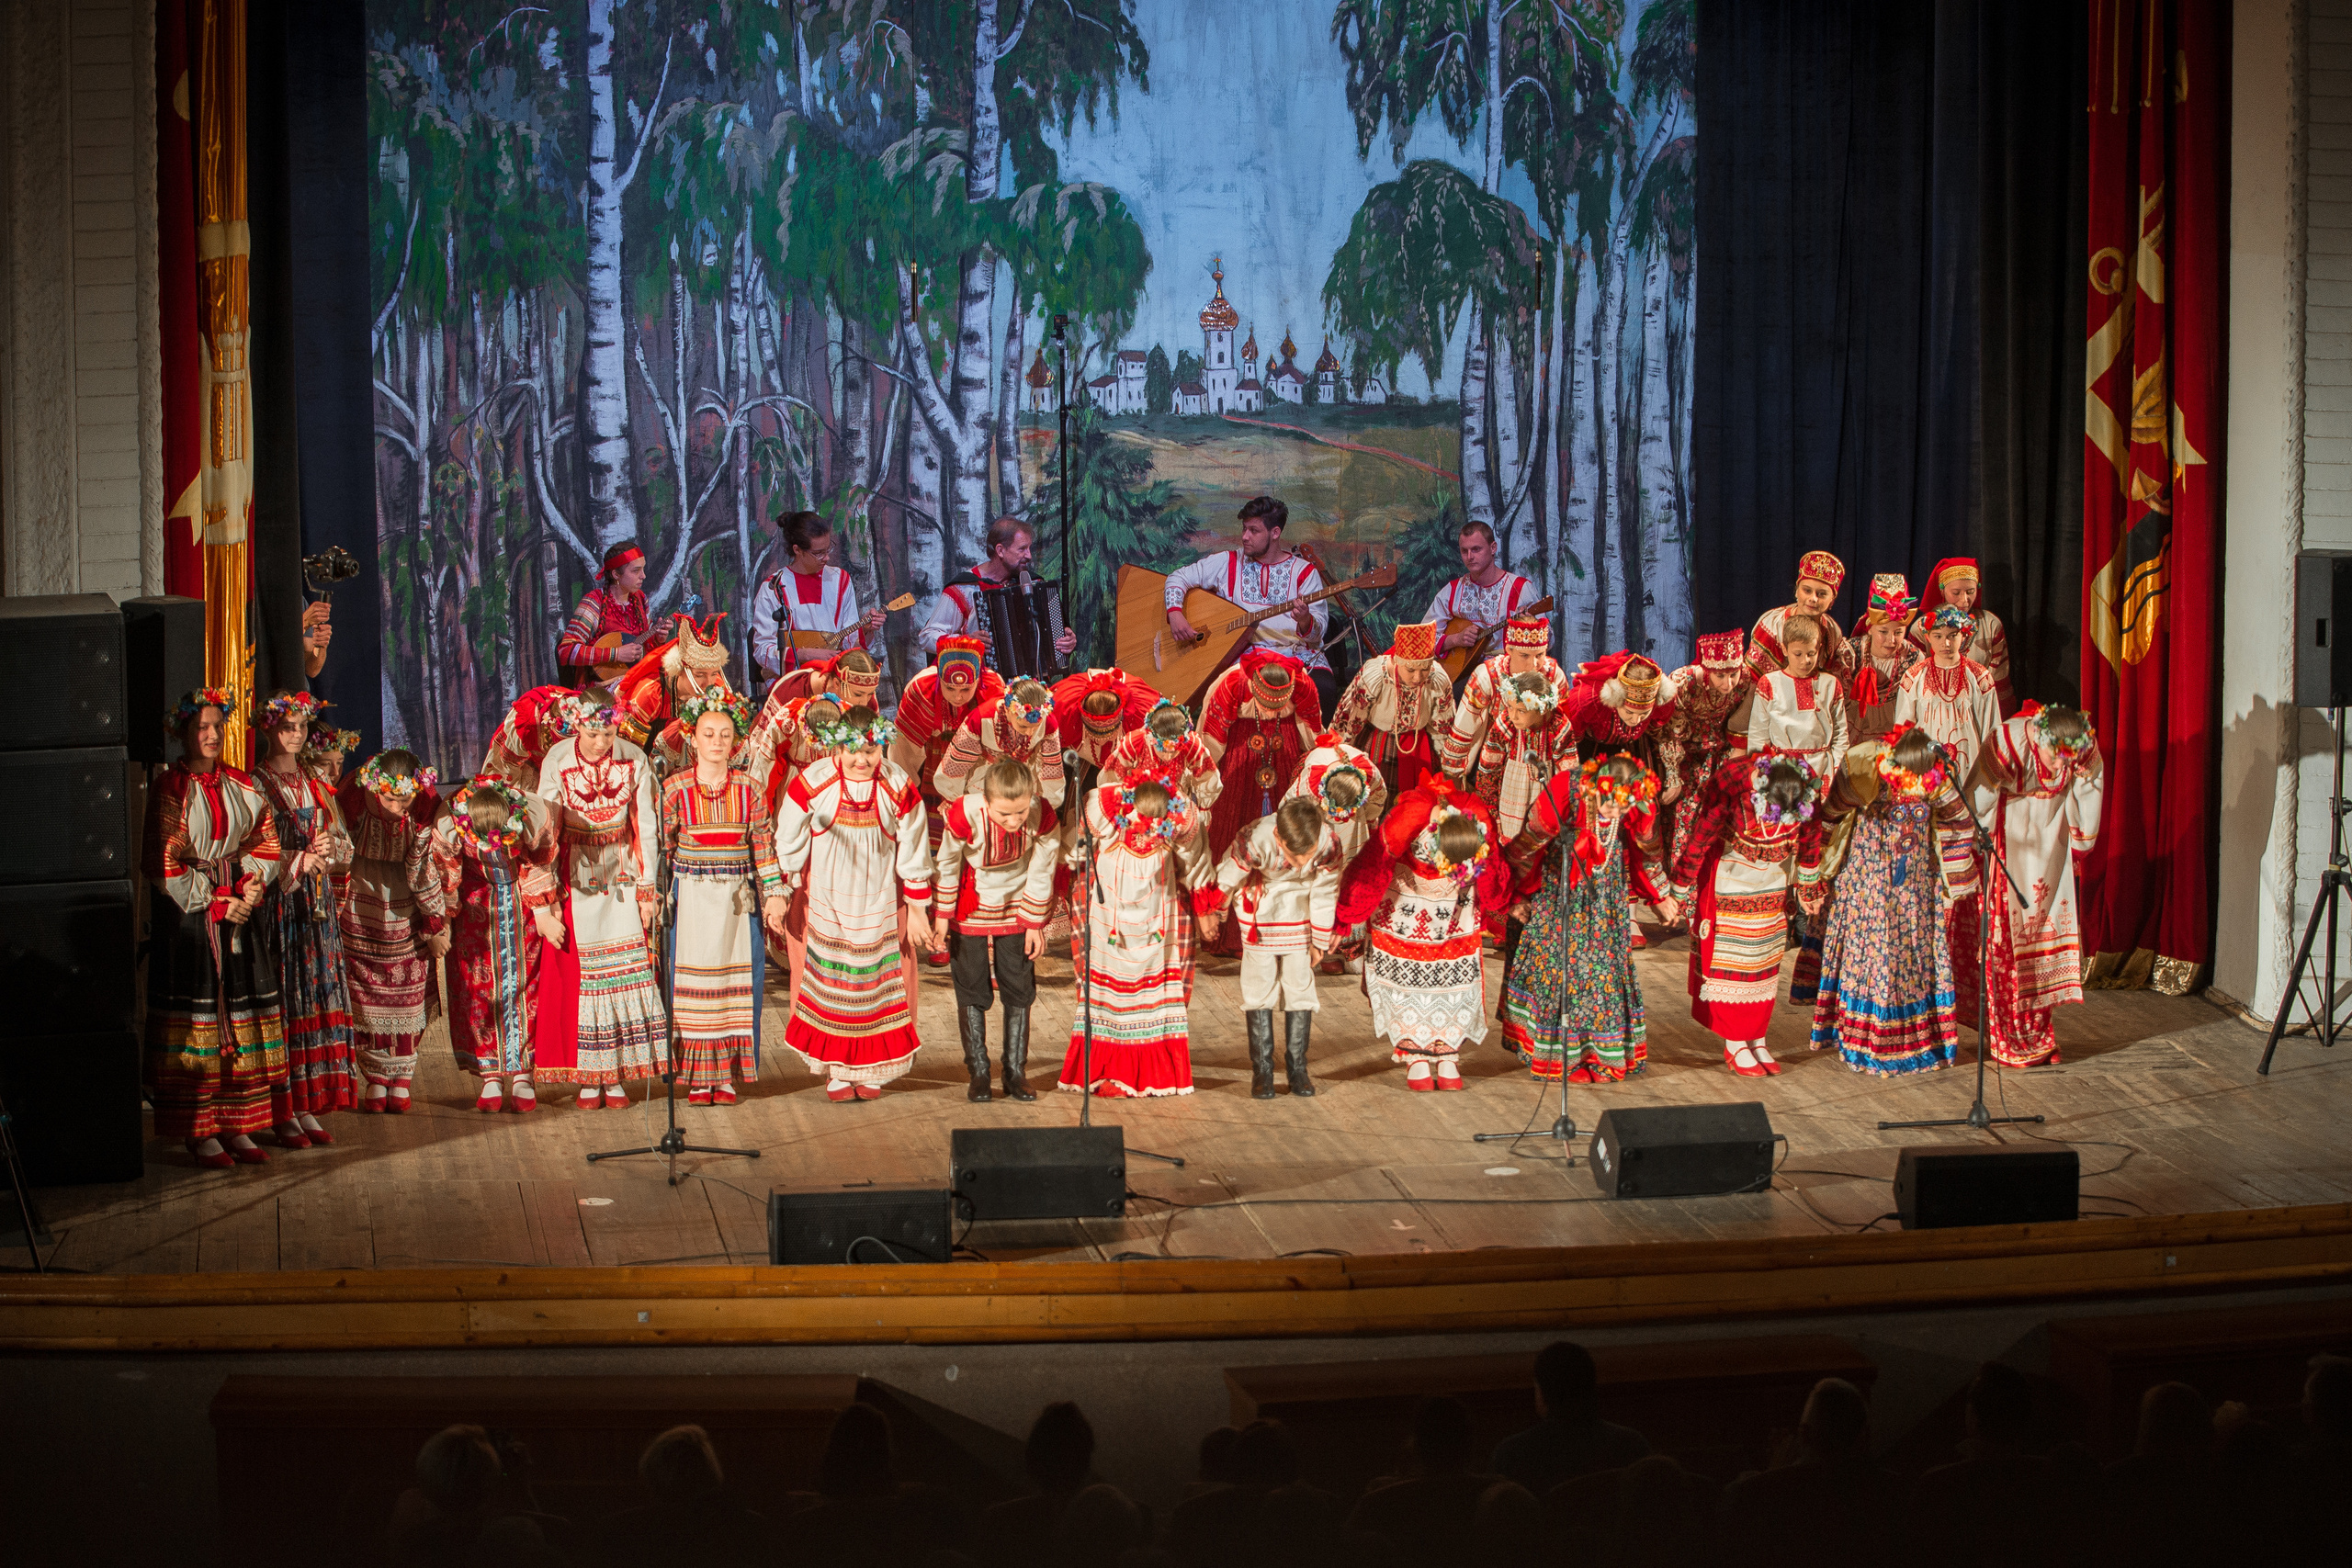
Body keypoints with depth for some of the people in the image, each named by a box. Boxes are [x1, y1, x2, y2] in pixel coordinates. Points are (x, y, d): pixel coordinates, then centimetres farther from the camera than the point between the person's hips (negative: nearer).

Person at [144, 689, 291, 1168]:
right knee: (194, 1017, -5)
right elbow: (164, 863, -10)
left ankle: (237, 1124, 10)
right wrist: (214, 903, -13)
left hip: (240, 908, 5)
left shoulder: (242, 786, 11)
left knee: (243, 1015, 4)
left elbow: (264, 841, 11)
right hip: (188, 915, -5)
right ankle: (199, 1131, -2)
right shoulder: (170, 790, -5)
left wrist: (252, 885, -8)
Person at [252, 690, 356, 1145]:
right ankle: (283, 1114, -2)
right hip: (278, 905, -6)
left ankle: (308, 1108, 9)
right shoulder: (256, 785, -3)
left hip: (318, 905, 6)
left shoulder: (315, 784, 15)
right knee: (284, 1001, -6)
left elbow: (343, 843, 13)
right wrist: (302, 860, -17)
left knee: (318, 1001, 4)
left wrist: (327, 851, -8)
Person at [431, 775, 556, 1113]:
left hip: (523, 909, 0)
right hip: (477, 911, 0)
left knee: (524, 985, -2)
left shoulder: (532, 817, -29)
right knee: (479, 987, -3)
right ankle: (490, 1077, 3)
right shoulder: (448, 825, -29)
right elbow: (446, 877, -10)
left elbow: (543, 864, -8)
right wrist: (444, 920, 1)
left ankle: (522, 1074, 4)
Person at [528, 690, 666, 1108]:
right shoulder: (557, 764, -13)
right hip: (575, 881, -1)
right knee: (577, 975, -2)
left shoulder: (634, 761, -7)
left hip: (622, 881, 1)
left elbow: (646, 829, 0)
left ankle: (618, 1076, 2)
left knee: (624, 974, -3)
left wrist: (648, 892, 0)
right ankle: (587, 1078, 3)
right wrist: (543, 906, -14)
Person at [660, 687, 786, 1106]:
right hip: (691, 898, -1)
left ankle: (726, 1076, 7)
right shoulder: (675, 789, -2)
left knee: (738, 984, 0)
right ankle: (698, 1077, 4)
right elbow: (660, 848, 2)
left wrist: (773, 895, 0)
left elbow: (765, 845, 5)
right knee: (691, 984, -1)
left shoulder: (748, 789, 3)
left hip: (738, 898, 1)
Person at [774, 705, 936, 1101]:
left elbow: (913, 855, -1)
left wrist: (917, 911, 2)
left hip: (879, 903, 1)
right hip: (826, 901, -1)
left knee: (876, 980, 2)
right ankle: (837, 1071, 5)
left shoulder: (898, 787, -10)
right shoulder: (813, 783, -13)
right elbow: (788, 845, 0)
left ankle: (871, 1071, 11)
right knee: (831, 978, -1)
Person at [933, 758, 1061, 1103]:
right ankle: (978, 1074, 9)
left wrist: (1034, 924, -2)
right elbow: (947, 864, -13)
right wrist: (941, 914, -4)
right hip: (970, 908, -1)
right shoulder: (964, 814, -33)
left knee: (1020, 991, 3)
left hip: (1015, 909, 1)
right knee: (972, 992, 1)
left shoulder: (1043, 816, -29)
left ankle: (1015, 1073, 12)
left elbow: (1041, 873, -11)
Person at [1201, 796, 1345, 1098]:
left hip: (1299, 916, 2)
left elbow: (1324, 895, -11)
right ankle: (1261, 1070, 0)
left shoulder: (1329, 845, -30)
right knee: (1260, 986, -5)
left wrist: (1319, 941, 2)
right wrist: (1212, 914, 2)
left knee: (1301, 987, 2)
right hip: (1260, 912, -2)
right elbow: (1227, 878, -16)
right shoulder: (1254, 841, -37)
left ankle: (1297, 1067, 11)